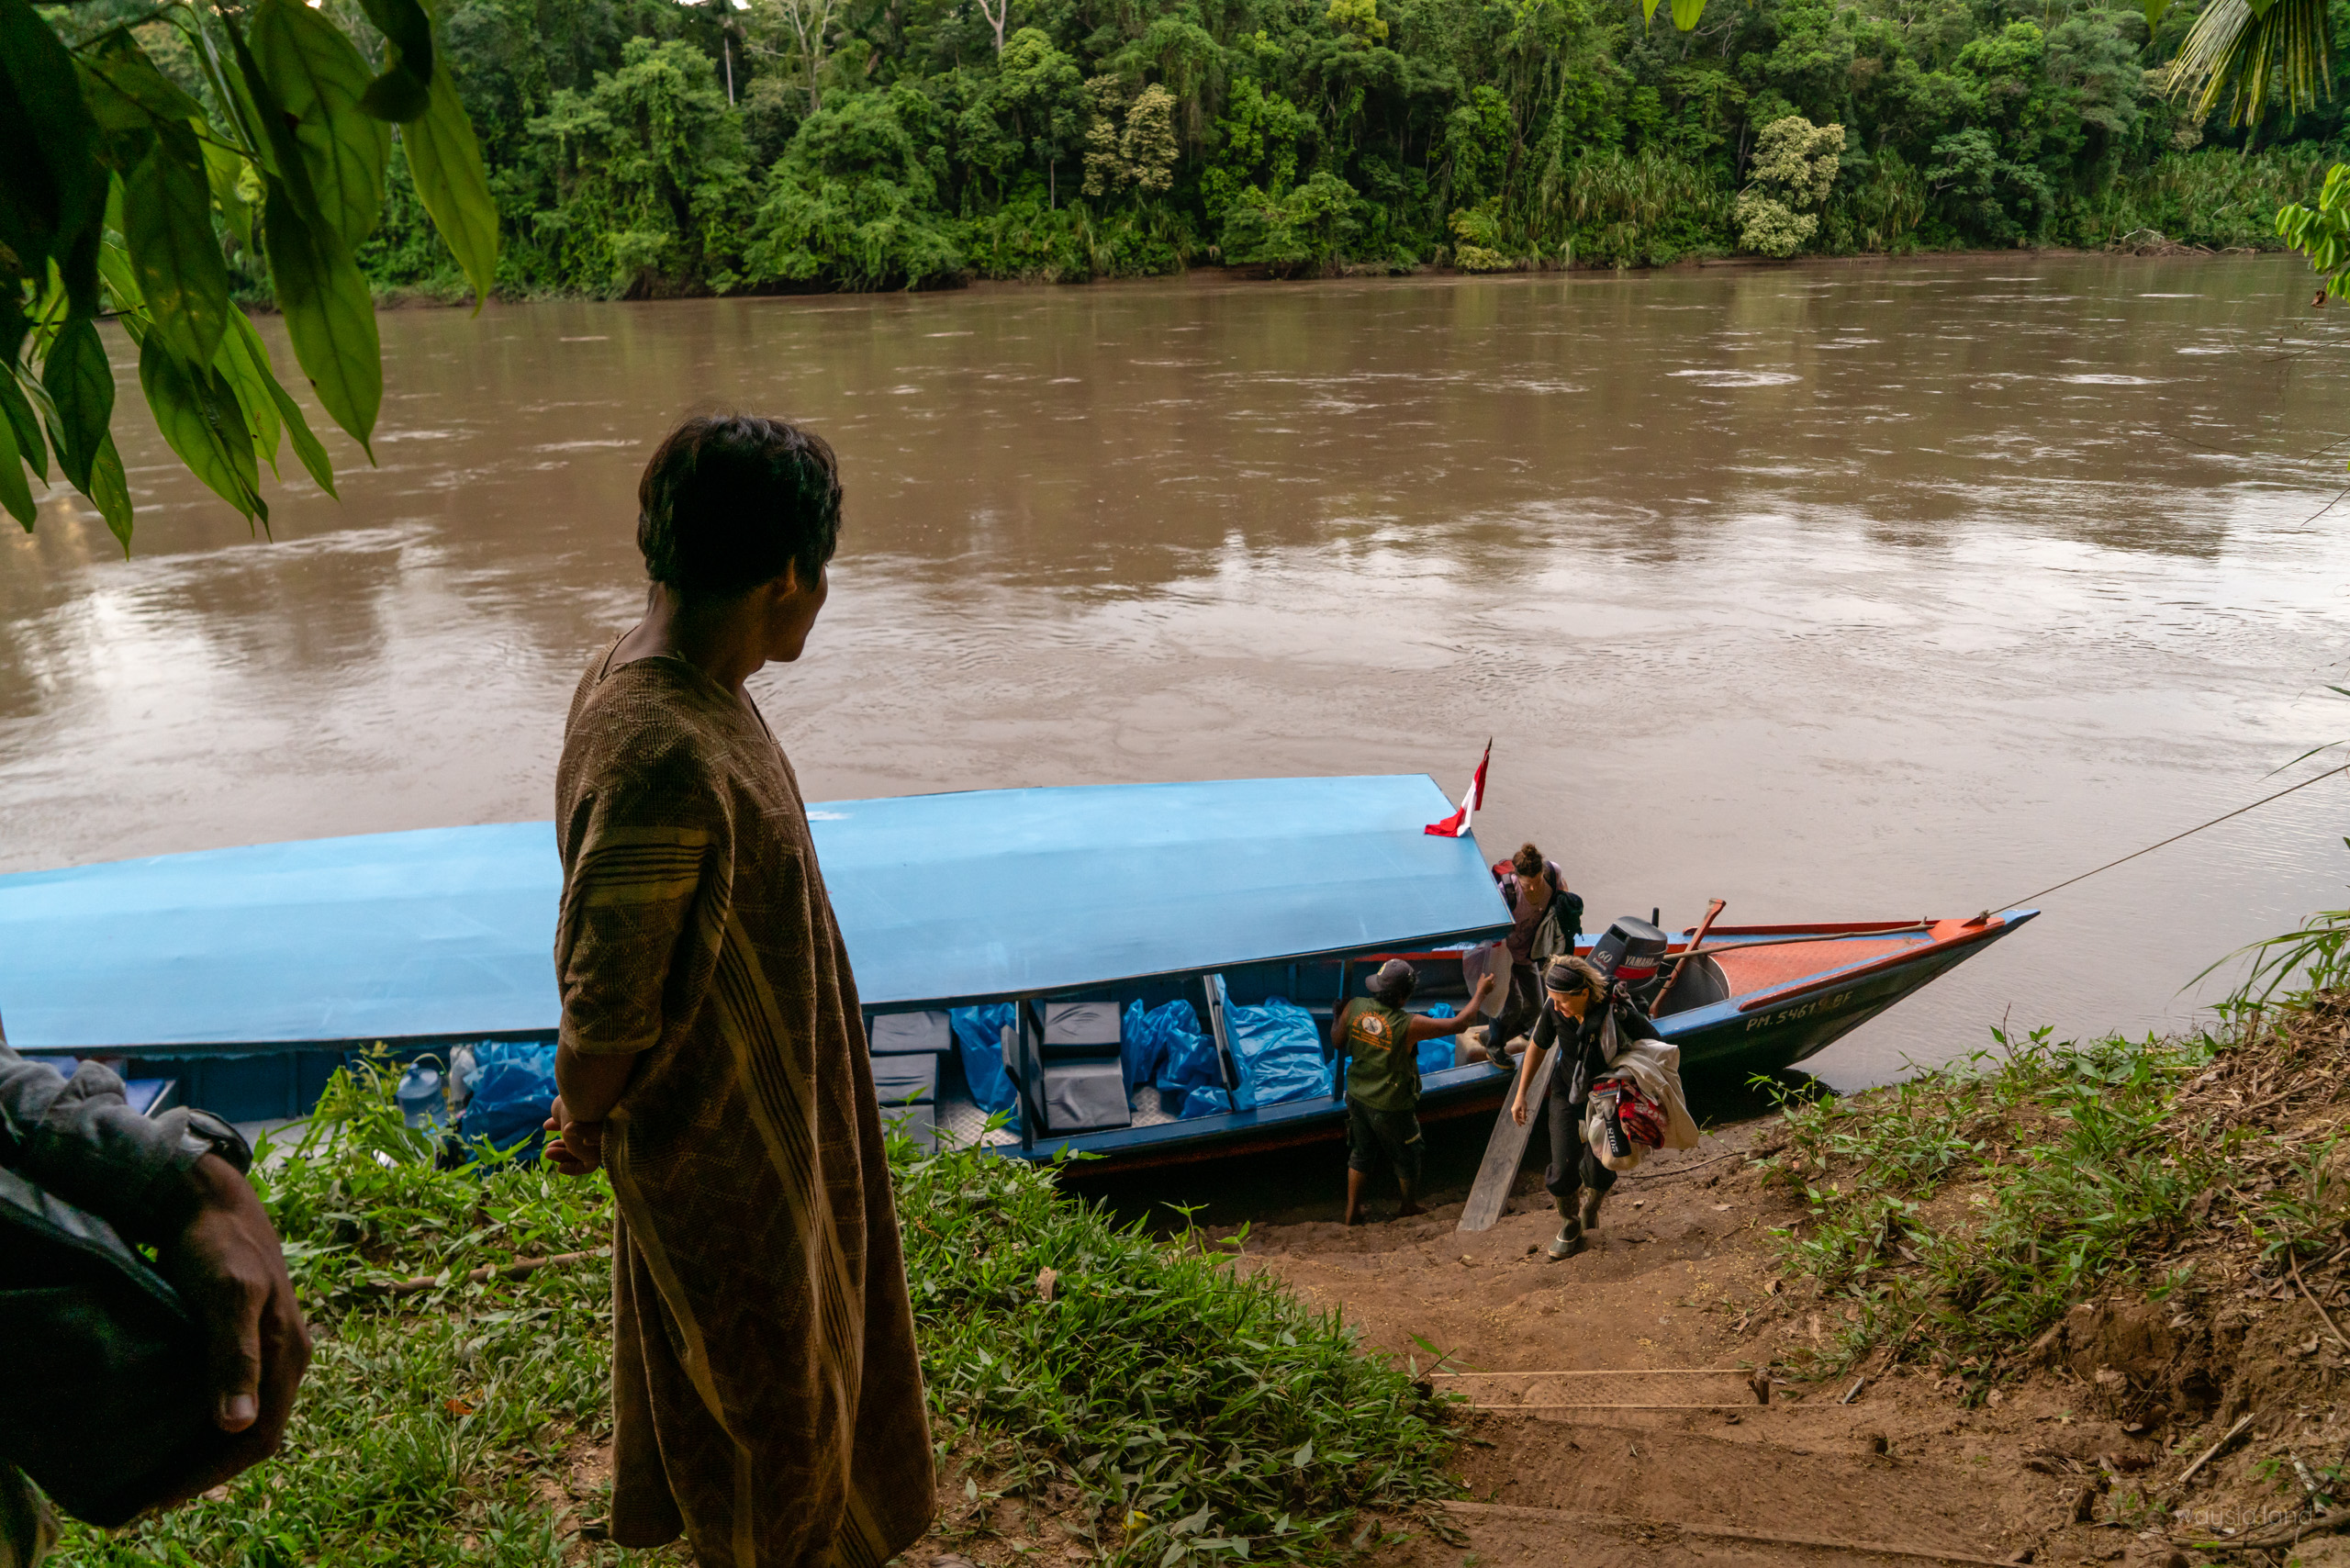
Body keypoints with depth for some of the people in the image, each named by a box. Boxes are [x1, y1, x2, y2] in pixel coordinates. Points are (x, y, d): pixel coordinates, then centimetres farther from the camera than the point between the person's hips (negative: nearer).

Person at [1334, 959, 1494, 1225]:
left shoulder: (1354, 1008, -17)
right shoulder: (1408, 1025, -30)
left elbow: (1337, 1042, 0)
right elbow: (1458, 1024, -21)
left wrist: (1336, 1016, 20)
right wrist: (1481, 992, -8)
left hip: (1357, 1097, 5)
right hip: (1390, 1108, -5)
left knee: (1361, 1153, 25)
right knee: (1406, 1158, 22)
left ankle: (1352, 1210, 37)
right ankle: (1410, 1206, 45)